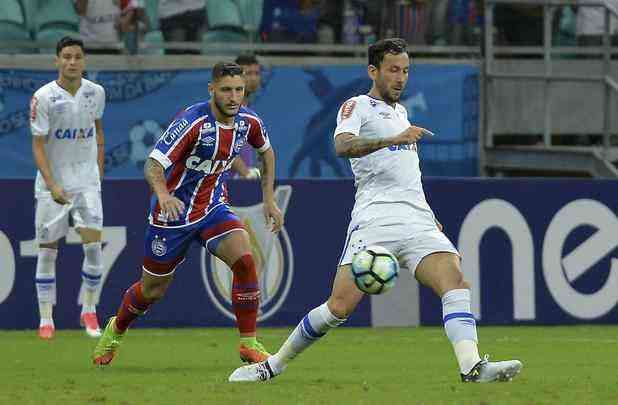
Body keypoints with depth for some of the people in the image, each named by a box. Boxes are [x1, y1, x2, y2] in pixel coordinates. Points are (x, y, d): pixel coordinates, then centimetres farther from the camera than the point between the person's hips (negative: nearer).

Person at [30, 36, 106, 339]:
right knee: (47, 249, 1)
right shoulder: (44, 97, -12)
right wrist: (52, 185, -22)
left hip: (86, 179, 2)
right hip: (52, 180, -2)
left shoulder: (95, 93, 0)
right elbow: (38, 146, -12)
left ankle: (89, 310, 7)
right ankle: (46, 318, 9)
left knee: (93, 246, -9)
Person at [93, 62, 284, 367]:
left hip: (213, 208, 4)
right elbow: (153, 165, -30)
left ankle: (248, 343, -14)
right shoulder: (192, 122, -26)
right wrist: (163, 194, -50)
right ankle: (116, 330, 42)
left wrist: (269, 200, 13)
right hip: (174, 211, -4)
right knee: (153, 289, 10)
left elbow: (266, 152, 16)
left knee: (244, 259, -23)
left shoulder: (248, 121, -8)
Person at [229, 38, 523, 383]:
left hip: (418, 220, 6)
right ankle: (274, 365, 1)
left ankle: (473, 367, -31)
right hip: (375, 221, -6)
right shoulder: (358, 106, 3)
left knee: (456, 283, -18)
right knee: (341, 306, -14)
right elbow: (343, 145, -19)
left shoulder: (400, 111, 26)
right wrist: (394, 139, -32)